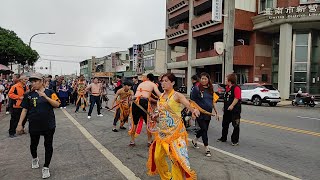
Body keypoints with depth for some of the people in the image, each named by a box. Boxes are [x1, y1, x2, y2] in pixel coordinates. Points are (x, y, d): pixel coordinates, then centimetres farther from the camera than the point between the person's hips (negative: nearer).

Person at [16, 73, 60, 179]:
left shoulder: (50, 92, -4)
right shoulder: (29, 95, 0)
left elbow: (57, 104, -13)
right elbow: (25, 110, 3)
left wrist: (45, 96, -23)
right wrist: (20, 124, 0)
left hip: (49, 124, -2)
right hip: (34, 125, 2)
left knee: (48, 145, 3)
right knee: (34, 144, 19)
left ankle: (46, 167, 18)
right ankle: (35, 159, 51)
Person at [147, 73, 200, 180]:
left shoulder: (177, 95, -11)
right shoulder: (161, 96, 9)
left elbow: (188, 104, -30)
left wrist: (194, 110, -51)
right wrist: (155, 115, 2)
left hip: (175, 131, -7)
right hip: (162, 131, 7)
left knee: (176, 157, -9)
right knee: (157, 157, 13)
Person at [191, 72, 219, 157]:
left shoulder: (210, 89, 7)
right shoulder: (196, 88, -8)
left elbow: (213, 101, 14)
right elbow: (193, 101, -5)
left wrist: (216, 112, 12)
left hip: (208, 113, 5)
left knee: (204, 129, 14)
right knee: (204, 129, -6)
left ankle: (194, 140, 39)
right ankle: (207, 149, 5)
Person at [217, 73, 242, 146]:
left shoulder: (236, 88, -14)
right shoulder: (227, 87, 14)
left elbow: (237, 98, -22)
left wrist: (232, 105, -30)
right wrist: (224, 106, 21)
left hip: (234, 110, -9)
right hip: (227, 109, 10)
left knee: (236, 125, 1)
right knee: (225, 124, 16)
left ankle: (235, 140, 10)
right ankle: (223, 138, 30)